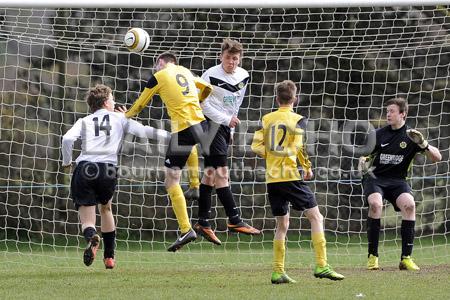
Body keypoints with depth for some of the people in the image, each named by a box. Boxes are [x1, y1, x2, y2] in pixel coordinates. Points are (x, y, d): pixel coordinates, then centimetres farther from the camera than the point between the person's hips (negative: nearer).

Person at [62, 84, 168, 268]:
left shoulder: (84, 122, 19)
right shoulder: (118, 118, 19)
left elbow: (67, 138, 2)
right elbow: (142, 131, 12)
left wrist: (66, 162, 16)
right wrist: (166, 135, 24)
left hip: (84, 169, 0)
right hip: (108, 170, 0)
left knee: (87, 220, 1)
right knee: (105, 208, 28)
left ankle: (91, 238, -36)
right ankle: (109, 257, 28)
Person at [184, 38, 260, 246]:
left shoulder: (243, 76, 7)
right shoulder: (211, 76, -14)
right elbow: (204, 104, -14)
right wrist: (227, 119, -19)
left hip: (226, 127, 8)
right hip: (211, 125, -8)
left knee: (211, 173, 9)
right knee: (221, 172, -12)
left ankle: (203, 223, 12)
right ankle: (234, 221, -15)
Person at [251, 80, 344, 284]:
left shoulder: (266, 119, 8)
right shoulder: (297, 120, -5)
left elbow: (257, 147, 4)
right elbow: (299, 149, -14)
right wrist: (308, 168, 1)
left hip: (272, 177, 5)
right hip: (290, 176, -5)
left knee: (282, 224, 14)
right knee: (316, 217, 0)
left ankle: (278, 271, 9)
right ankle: (321, 265, -11)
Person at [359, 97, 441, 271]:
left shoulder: (410, 136, 1)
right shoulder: (379, 134, 4)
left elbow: (437, 157, -4)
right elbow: (365, 156, 16)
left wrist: (423, 144, -22)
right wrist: (363, 162, -8)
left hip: (397, 180, 0)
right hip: (375, 178, 0)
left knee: (409, 205, -30)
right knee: (375, 204, -32)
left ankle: (406, 258, -23)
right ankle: (372, 256, -23)